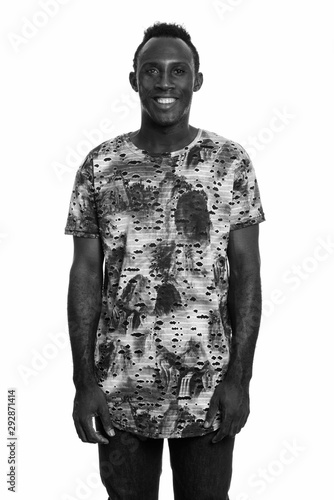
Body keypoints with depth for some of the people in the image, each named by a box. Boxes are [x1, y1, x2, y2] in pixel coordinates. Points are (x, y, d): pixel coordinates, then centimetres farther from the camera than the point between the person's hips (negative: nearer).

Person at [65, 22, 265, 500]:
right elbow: (86, 274, 0)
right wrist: (84, 382, -4)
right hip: (121, 388, 1)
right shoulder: (100, 165, -1)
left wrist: (240, 376, -8)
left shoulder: (231, 162, -3)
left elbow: (246, 271, -3)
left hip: (209, 385, 0)